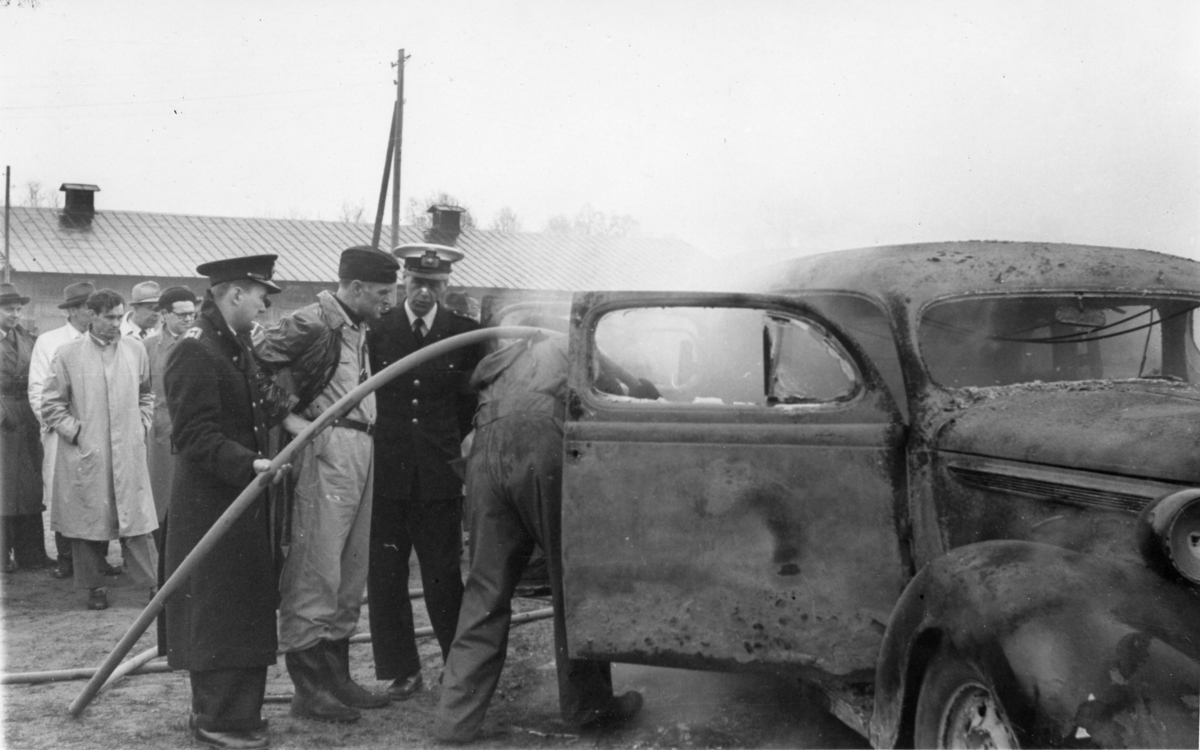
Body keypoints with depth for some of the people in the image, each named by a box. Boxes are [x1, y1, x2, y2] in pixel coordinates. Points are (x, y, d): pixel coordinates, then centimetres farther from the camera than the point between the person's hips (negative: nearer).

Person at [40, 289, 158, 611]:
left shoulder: (136, 350, 6)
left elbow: (146, 394, 19)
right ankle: (95, 586, 16)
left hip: (129, 454, 1)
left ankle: (154, 583, 5)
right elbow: (51, 404, 3)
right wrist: (76, 432, -6)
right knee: (87, 522, 5)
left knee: (137, 522, 1)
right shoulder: (68, 354, -1)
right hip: (85, 456, -1)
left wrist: (142, 426, 8)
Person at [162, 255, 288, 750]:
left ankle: (235, 710, 27)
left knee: (246, 608, 15)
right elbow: (195, 435, -23)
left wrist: (280, 412, 3)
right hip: (209, 503, -10)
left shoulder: (237, 346, 13)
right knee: (216, 611, -1)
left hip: (241, 498, 10)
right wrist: (248, 464, -31)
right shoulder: (194, 352, -17)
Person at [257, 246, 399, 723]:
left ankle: (336, 677, 25)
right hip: (327, 450, -9)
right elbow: (257, 366, -17)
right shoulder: (311, 323, -10)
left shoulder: (359, 329, 16)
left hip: (362, 451, 9)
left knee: (351, 574, 14)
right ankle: (308, 688, 5)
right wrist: (291, 419, -16)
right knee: (316, 572, -4)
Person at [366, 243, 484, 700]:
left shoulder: (465, 334, 4)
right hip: (385, 473, 1)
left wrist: (468, 457, 3)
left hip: (440, 477, -1)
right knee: (384, 579, 5)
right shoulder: (376, 331, 2)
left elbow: (475, 405, 10)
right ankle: (401, 671, 18)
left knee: (443, 577, 4)